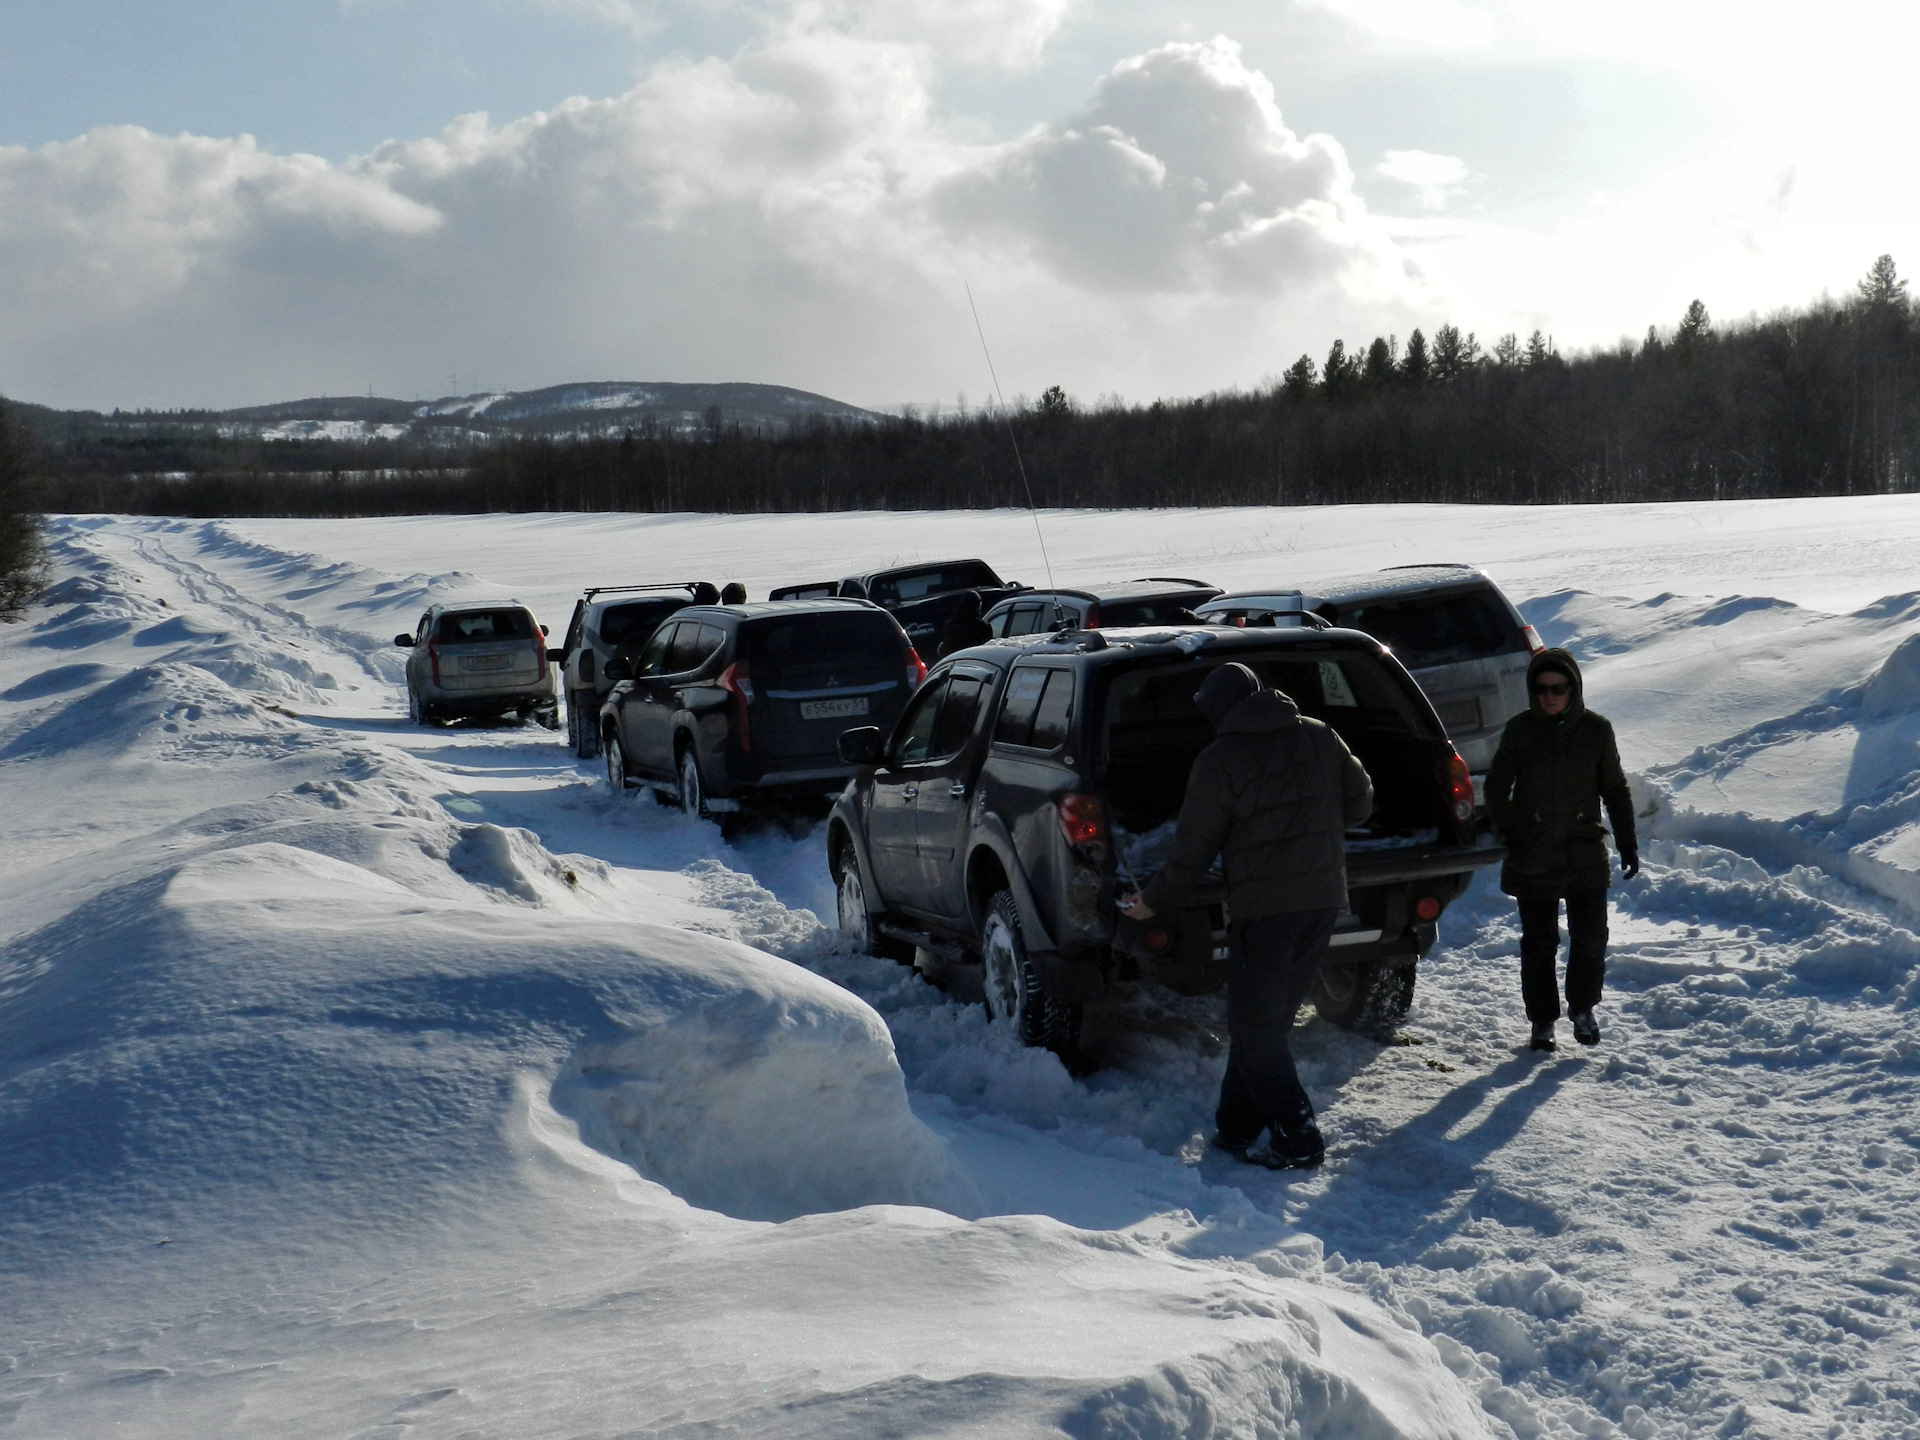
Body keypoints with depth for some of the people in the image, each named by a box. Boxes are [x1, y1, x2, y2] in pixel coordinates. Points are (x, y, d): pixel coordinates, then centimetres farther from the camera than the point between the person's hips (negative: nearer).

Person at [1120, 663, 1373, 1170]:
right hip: (1324, 898, 6)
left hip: (1263, 905, -6)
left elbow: (1193, 851, -4)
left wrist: (1152, 902, 9)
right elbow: (1360, 802, 15)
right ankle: (1237, 1128, 21)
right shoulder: (1320, 738, 10)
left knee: (1254, 1023, 2)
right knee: (1270, 1017, 15)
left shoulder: (1220, 760, -5)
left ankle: (1297, 1140, -1)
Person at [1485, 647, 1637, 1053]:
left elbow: (1615, 790, 8)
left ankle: (1582, 1009, 25)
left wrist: (1627, 844, 7)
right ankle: (1542, 1021, 20)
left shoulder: (1596, 729, -1)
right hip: (1532, 859, -1)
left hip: (1586, 855, 1)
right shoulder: (1520, 730, -4)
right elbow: (1496, 787, 4)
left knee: (1590, 938, 1)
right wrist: (1507, 832, -4)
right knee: (1539, 943, 7)